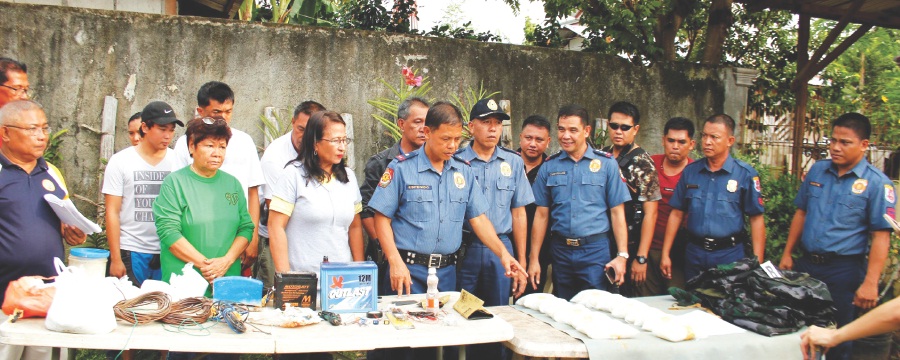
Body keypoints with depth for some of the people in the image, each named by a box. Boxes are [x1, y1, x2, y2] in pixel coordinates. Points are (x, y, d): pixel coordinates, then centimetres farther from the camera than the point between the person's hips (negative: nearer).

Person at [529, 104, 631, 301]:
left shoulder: (606, 164, 0)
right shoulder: (549, 167, 6)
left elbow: (617, 212, 0)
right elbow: (542, 214, 7)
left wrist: (622, 255, -8)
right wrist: (534, 258, 4)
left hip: (595, 250, -2)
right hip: (560, 250, 2)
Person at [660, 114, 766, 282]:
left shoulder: (745, 173, -4)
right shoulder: (690, 171, 5)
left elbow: (756, 219, -4)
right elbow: (676, 214, 7)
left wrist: (757, 263, -8)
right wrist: (665, 254, 5)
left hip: (729, 255, -3)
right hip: (694, 254, 3)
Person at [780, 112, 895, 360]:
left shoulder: (877, 183, -9)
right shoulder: (817, 170, 5)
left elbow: (881, 236, -12)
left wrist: (870, 283, -17)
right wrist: (787, 254, 11)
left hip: (844, 271, -4)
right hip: (805, 264, 5)